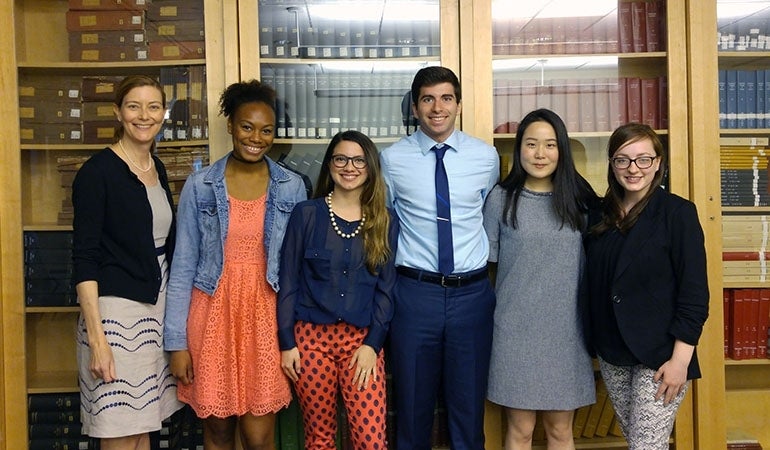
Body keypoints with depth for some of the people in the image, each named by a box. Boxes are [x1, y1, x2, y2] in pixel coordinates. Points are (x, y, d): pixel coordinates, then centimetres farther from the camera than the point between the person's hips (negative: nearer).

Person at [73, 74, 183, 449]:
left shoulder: (157, 169, 11)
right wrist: (95, 335, -19)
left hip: (159, 305, 7)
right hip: (116, 309, -7)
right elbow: (84, 257, -13)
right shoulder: (97, 172, -9)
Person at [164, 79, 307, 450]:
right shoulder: (199, 186, -1)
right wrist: (177, 342, -2)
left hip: (266, 316, 0)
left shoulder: (292, 187, 1)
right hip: (213, 314, 0)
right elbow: (183, 266, 0)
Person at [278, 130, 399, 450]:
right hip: (311, 336, 0)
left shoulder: (385, 222, 5)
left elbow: (386, 288, 4)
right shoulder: (306, 214, 0)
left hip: (362, 339, 1)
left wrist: (373, 343, -5)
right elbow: (288, 281, 1)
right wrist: (287, 342, -3)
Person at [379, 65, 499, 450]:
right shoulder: (392, 159, -3)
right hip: (415, 291, -1)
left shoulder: (486, 157, 1)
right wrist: (401, 260, 6)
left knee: (468, 402, 14)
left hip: (472, 292, 1)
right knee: (413, 402, 12)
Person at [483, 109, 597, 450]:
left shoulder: (579, 199, 4)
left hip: (566, 329, 2)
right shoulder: (500, 198, -2)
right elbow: (486, 260, 3)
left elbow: (591, 265, 11)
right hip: (516, 329, -1)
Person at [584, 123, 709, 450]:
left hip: (658, 355, -5)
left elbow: (694, 292, -12)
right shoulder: (602, 214, 6)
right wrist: (600, 343, 5)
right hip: (611, 353, 5)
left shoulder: (678, 212, -9)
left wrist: (680, 359, -16)